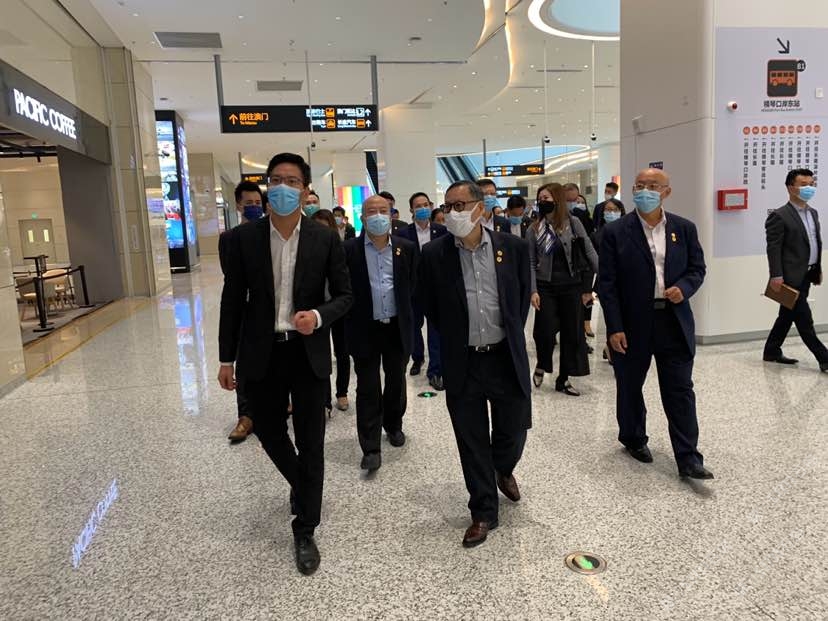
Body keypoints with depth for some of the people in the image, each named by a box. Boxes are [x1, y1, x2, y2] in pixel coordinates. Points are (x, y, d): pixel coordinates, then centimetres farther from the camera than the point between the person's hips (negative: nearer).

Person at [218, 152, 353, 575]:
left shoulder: (325, 239, -4)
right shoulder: (243, 238, -2)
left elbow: (344, 295, 1)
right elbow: (233, 301, 2)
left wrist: (319, 316, -20)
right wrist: (227, 358, 3)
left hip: (308, 353, -1)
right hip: (261, 354, 2)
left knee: (311, 444, 5)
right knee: (269, 432, 16)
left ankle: (305, 532, 23)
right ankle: (300, 484, 49)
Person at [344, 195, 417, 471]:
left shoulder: (406, 247, 0)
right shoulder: (349, 249, -7)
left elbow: (411, 284, 10)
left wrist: (400, 309, 9)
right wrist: (357, 315, 1)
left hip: (398, 326, 3)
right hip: (365, 328, -2)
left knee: (396, 381, 17)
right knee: (368, 388, 1)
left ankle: (393, 425, 40)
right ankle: (371, 448, 9)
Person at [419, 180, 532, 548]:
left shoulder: (513, 247, -3)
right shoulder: (434, 254, -6)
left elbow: (524, 294, 11)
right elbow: (429, 306, 6)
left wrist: (512, 333, 11)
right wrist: (453, 338, 8)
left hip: (507, 358, 1)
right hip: (462, 364, -1)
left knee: (513, 431, 14)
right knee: (472, 443, 8)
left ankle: (504, 470, 49)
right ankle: (483, 513, 26)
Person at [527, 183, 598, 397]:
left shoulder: (573, 223, -1)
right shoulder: (534, 230, 2)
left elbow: (589, 252, 0)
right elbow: (531, 263, 2)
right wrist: (533, 291, -7)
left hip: (571, 286, 0)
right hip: (545, 287, 0)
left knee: (572, 332, 5)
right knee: (545, 331, -6)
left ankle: (563, 379, 19)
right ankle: (541, 366, 24)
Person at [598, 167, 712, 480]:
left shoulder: (685, 228, 4)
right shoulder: (615, 232, -6)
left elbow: (697, 268, 10)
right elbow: (606, 283, -8)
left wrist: (683, 288, -14)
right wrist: (614, 327, -12)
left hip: (674, 322, 2)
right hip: (632, 323, -2)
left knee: (680, 391, 3)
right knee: (630, 387, 14)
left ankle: (688, 458, 10)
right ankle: (633, 439, 35)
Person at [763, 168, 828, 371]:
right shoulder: (779, 216, -11)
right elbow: (773, 248, -15)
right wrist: (776, 276, -20)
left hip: (806, 275, 9)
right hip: (791, 277, -9)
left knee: (788, 316, 14)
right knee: (804, 320, -4)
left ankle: (772, 352, 24)